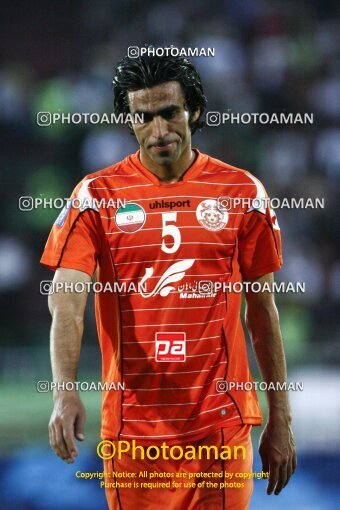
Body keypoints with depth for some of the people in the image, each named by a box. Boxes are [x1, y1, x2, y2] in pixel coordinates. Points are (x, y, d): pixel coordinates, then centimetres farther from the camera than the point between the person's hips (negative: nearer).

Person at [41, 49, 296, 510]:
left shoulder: (243, 193, 3)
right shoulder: (97, 195, -1)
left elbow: (263, 311, 8)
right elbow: (66, 301, -11)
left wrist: (280, 421, 7)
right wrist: (65, 391, -28)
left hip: (221, 423, 0)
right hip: (132, 428, 0)